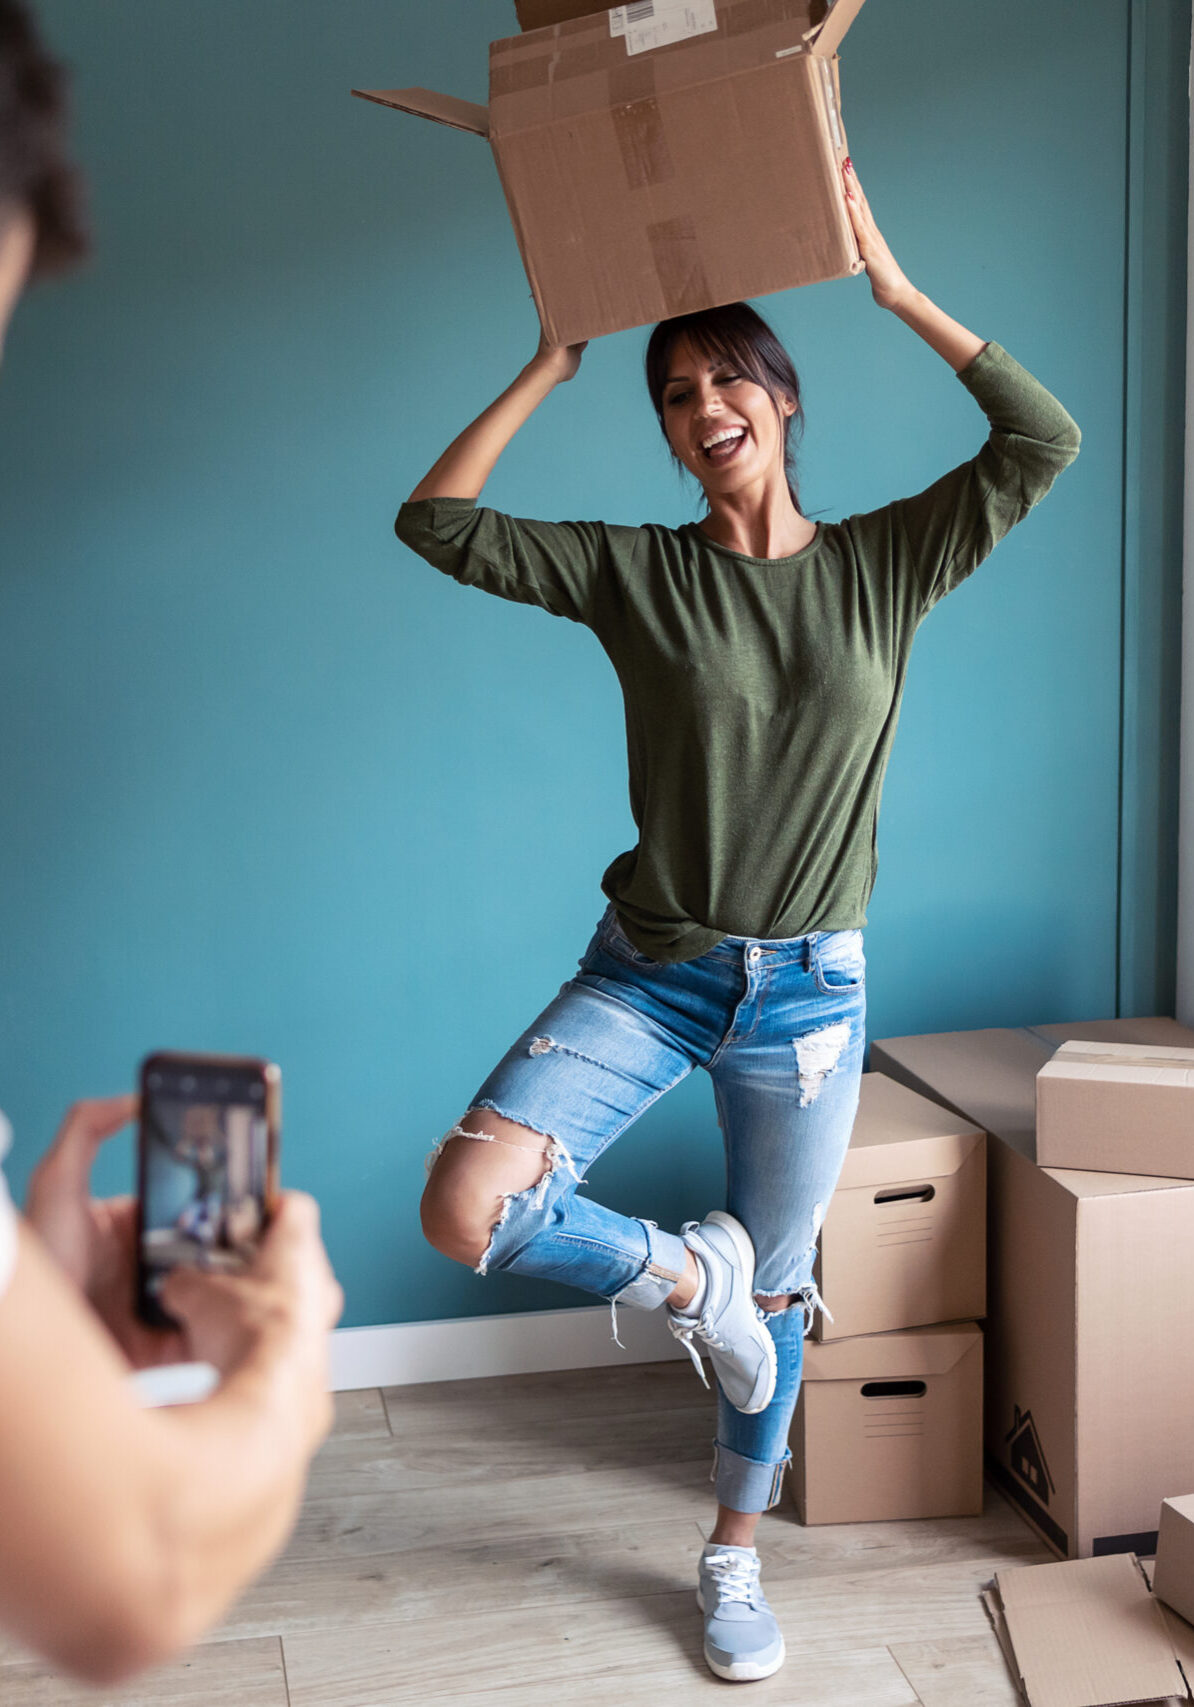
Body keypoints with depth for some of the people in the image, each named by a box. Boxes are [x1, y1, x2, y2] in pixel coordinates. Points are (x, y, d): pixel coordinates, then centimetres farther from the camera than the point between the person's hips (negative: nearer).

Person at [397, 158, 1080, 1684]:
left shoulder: (884, 563, 0)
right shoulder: (637, 572, -2)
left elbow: (1044, 440, -9)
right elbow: (436, 523, -5)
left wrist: (891, 286, -9)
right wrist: (553, 360, -4)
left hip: (806, 988, 0)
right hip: (647, 970, 0)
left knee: (773, 1293, 12)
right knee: (464, 1207, -20)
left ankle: (734, 1562, 36)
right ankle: (683, 1279, 9)